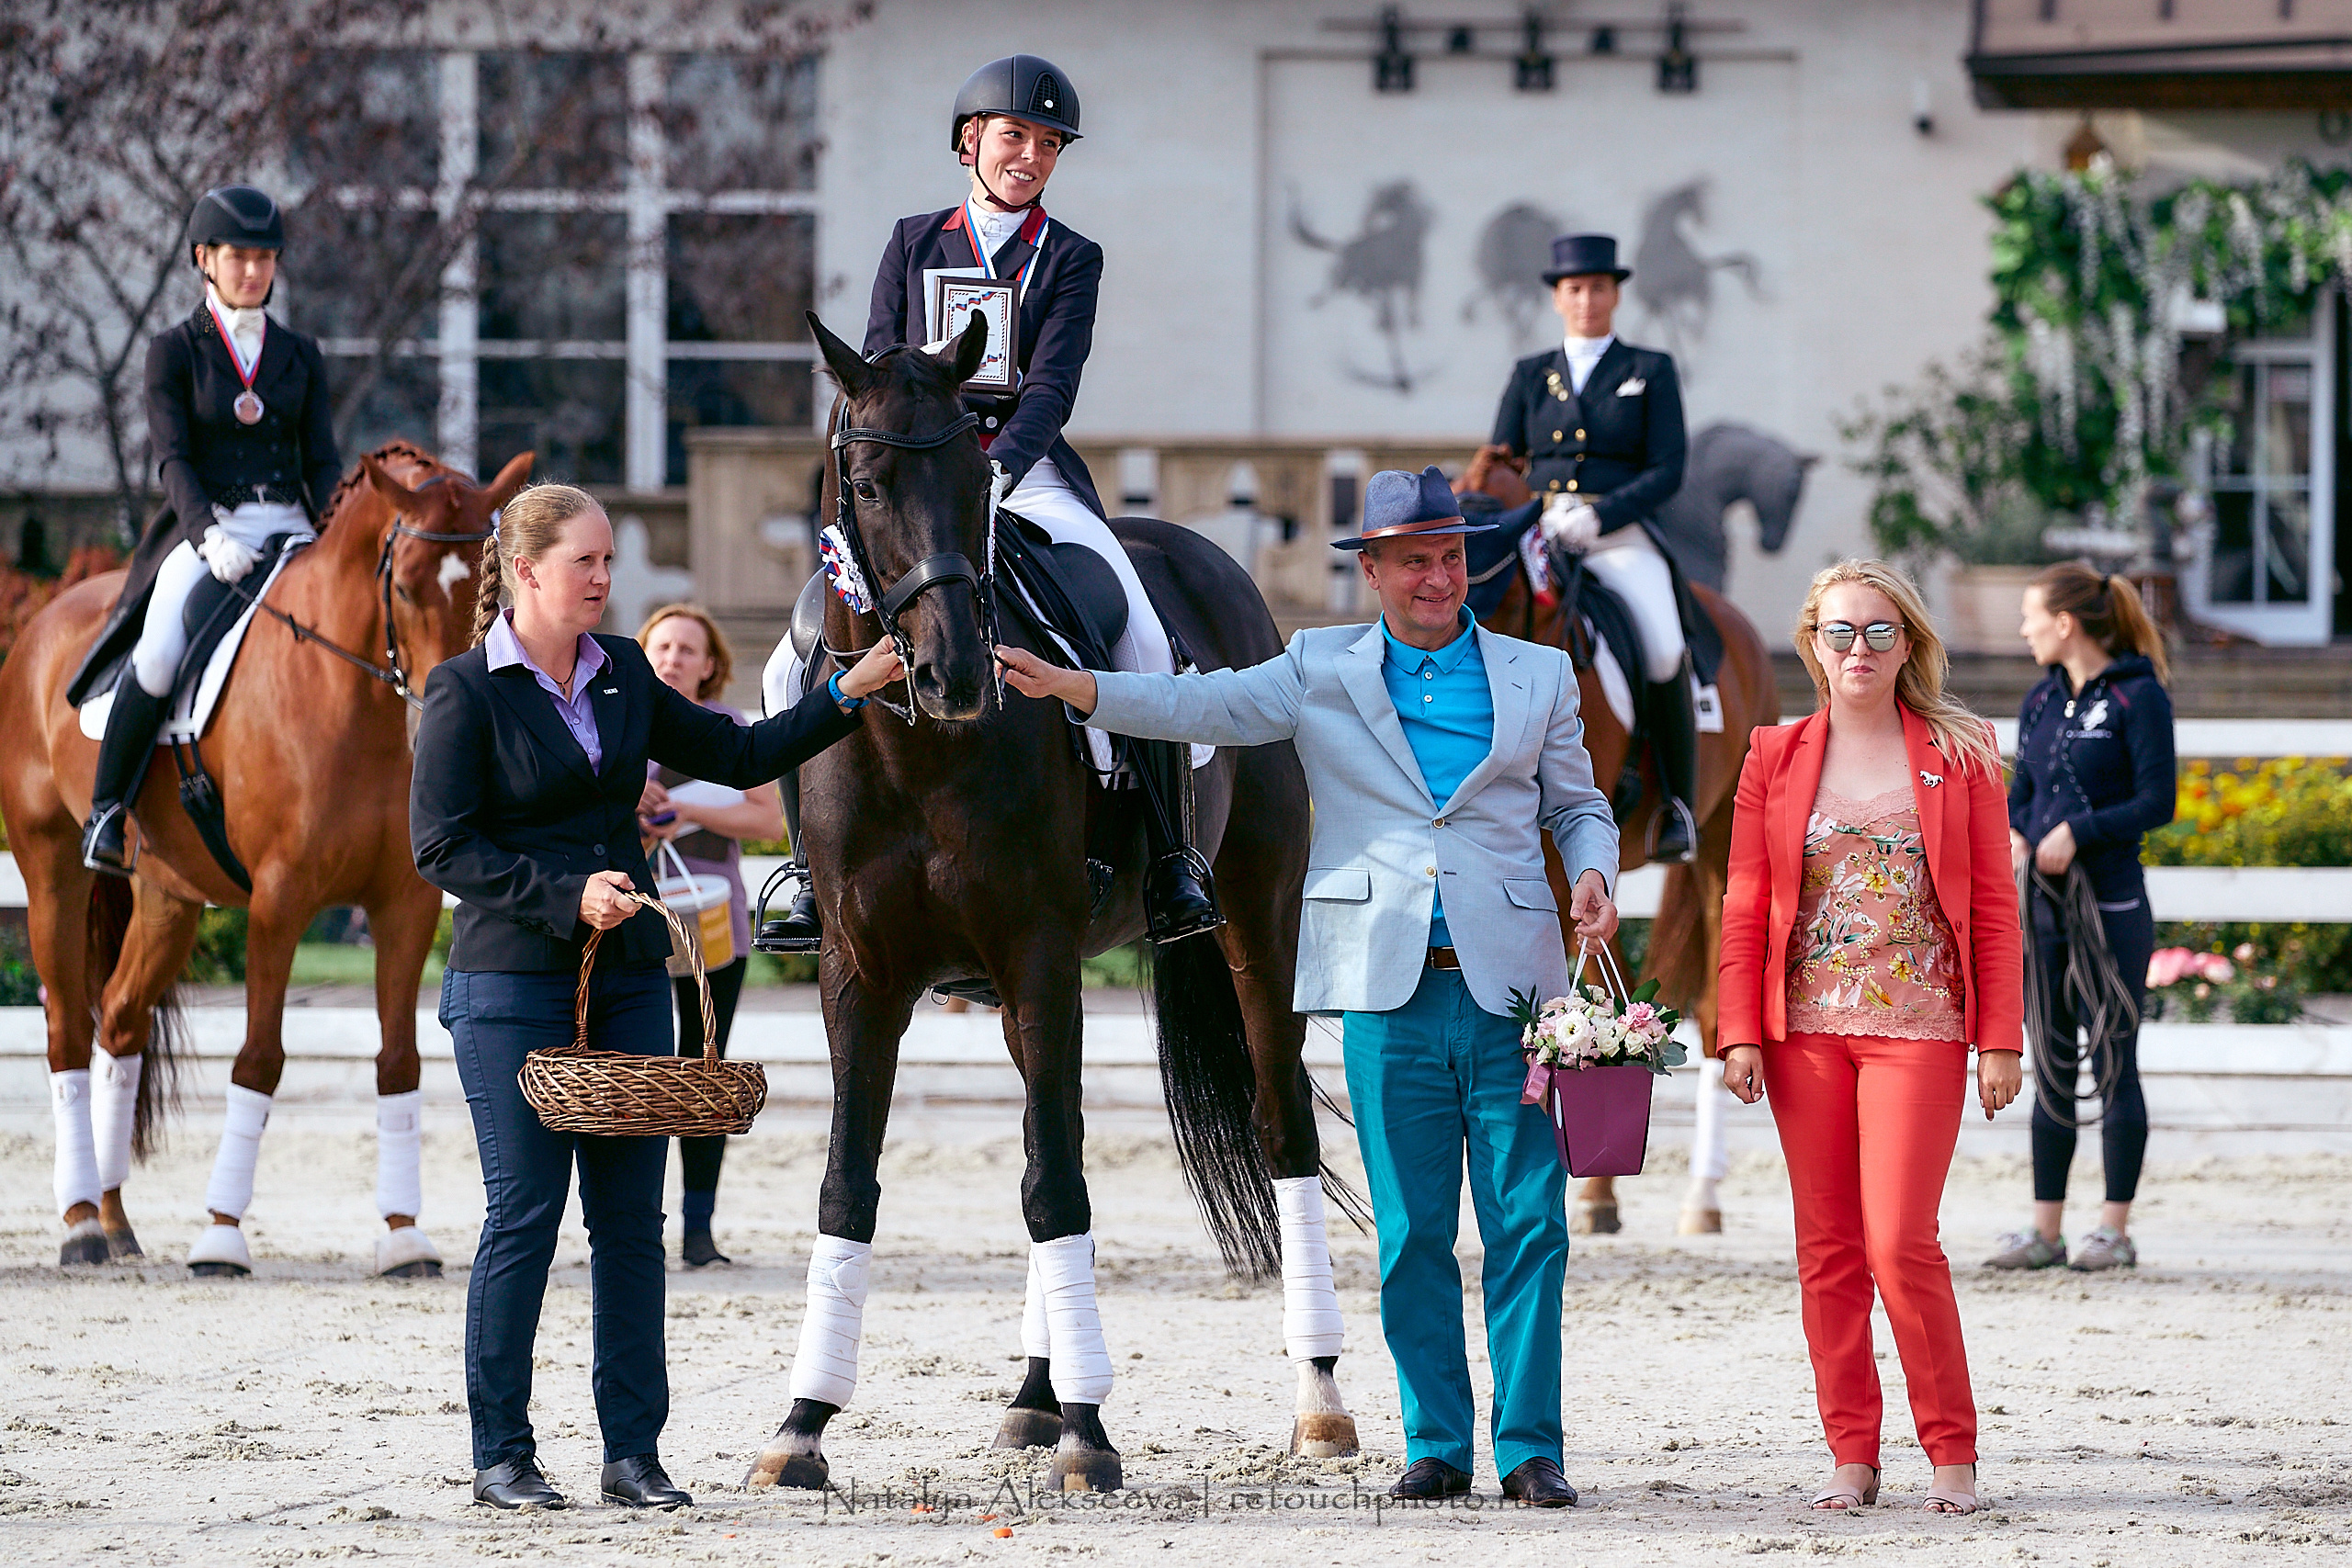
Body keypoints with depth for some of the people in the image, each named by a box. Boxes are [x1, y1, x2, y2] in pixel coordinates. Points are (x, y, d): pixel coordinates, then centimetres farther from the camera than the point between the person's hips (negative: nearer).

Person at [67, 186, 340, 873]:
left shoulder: (301, 356, 17)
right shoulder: (175, 352, 7)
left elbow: (323, 462, 12)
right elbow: (173, 459, -4)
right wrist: (209, 536, -22)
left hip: (291, 532, 4)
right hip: (206, 534, -4)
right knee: (161, 653, -31)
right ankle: (106, 810, -19)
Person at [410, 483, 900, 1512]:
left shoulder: (623, 675, 11)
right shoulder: (467, 691, -7)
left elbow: (738, 757, 18)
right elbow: (442, 849, -10)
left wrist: (846, 697, 9)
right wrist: (568, 896, -18)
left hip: (628, 978, 6)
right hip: (515, 983, -6)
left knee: (632, 1215, 4)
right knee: (523, 1215, -4)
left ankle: (633, 1450, 9)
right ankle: (501, 1456, 4)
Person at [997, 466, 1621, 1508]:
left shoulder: (1539, 677, 11)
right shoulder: (1322, 671, 8)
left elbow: (1578, 806, 18)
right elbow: (1200, 708, 0)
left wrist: (1591, 873, -4)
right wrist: (1063, 685, -12)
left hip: (1510, 989, 0)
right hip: (1391, 992, 0)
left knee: (1528, 1225, -3)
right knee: (1412, 1235, 3)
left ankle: (1530, 1447, 2)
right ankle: (1437, 1445, 11)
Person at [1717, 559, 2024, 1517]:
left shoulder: (1959, 756, 4)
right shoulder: (1777, 758, 8)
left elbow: (1993, 907, 3)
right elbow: (1745, 908, 8)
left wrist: (2000, 1042, -2)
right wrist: (1740, 1034, -1)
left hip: (1918, 1024, -3)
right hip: (1805, 1026, 3)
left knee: (1900, 1244, -11)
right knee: (1828, 1250, 3)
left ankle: (1952, 1455, 0)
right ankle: (1852, 1457, 10)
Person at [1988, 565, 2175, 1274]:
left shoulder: (2138, 698, -7)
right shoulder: (2041, 703, 13)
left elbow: (2157, 800, -12)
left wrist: (2077, 832, -20)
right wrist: (2013, 836, -5)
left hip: (2112, 904, -7)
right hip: (2044, 906, 7)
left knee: (2113, 1066, 0)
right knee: (2050, 1072, 8)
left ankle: (2115, 1229, 6)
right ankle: (2046, 1230, 12)